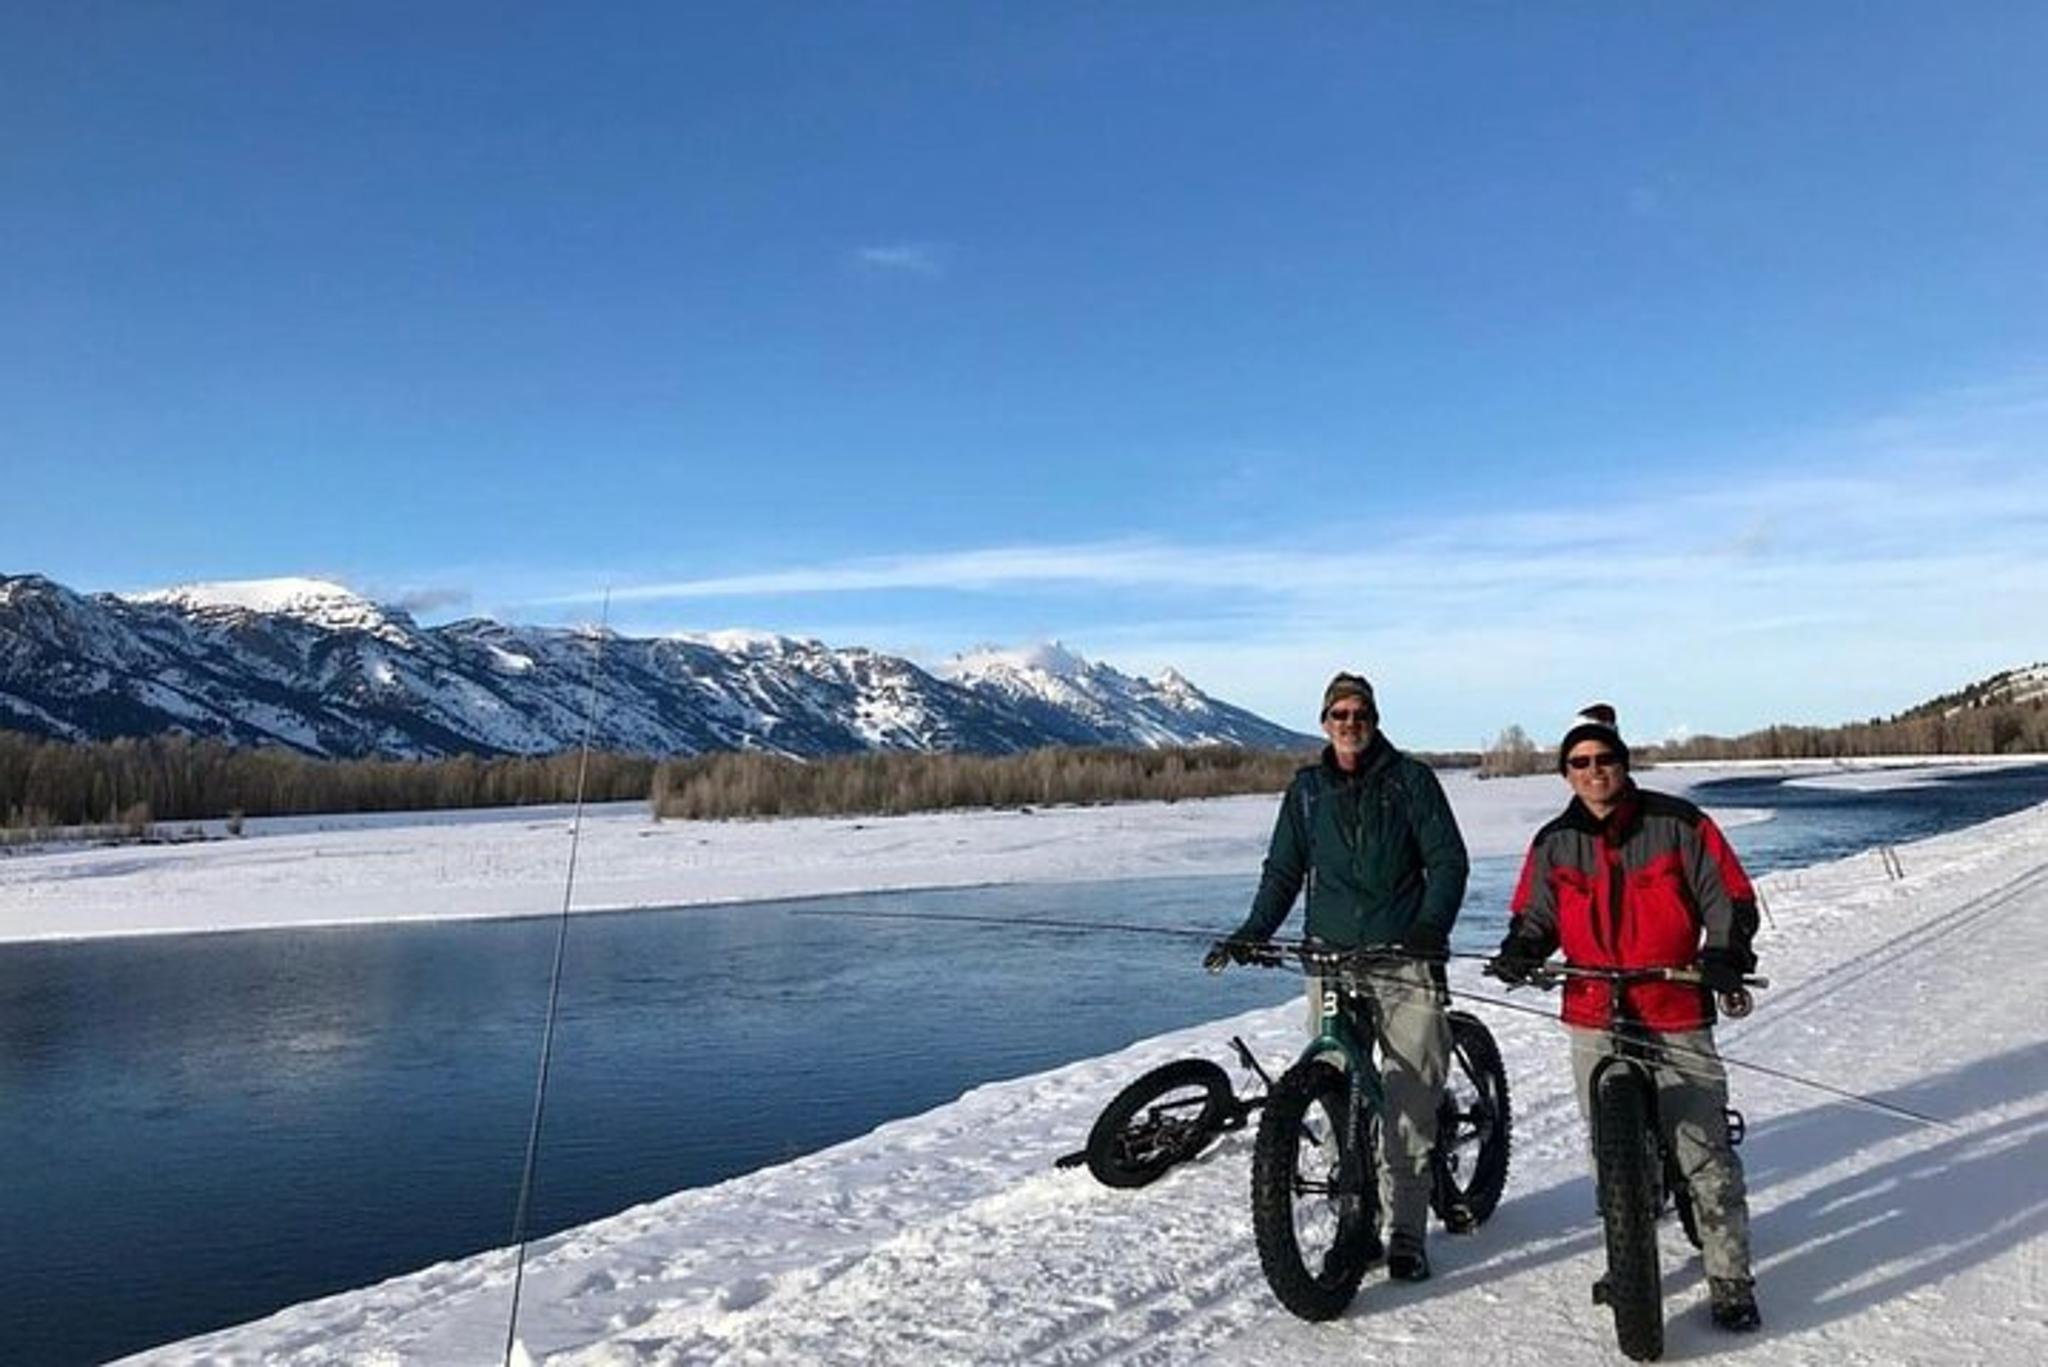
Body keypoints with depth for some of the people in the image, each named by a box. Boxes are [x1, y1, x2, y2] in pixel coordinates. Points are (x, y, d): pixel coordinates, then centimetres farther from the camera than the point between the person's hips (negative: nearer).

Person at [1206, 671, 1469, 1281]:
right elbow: (1284, 871, 16)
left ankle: (1406, 1234, 7)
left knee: (1412, 1100, -4)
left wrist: (1431, 927, -15)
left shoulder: (1410, 779, 5)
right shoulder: (1308, 789, 13)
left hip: (1406, 959, -2)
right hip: (1333, 959, 3)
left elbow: (1448, 860, 1)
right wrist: (1252, 932, 2)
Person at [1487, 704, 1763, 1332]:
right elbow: (1536, 915, 14)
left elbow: (1730, 898, -1)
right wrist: (1519, 951, -6)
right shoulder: (1553, 844, 6)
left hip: (1677, 1019, -3)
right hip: (1595, 1025, 3)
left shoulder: (1679, 824, -4)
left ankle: (1731, 1282, 11)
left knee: (1706, 1156, -4)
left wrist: (1725, 955, -17)